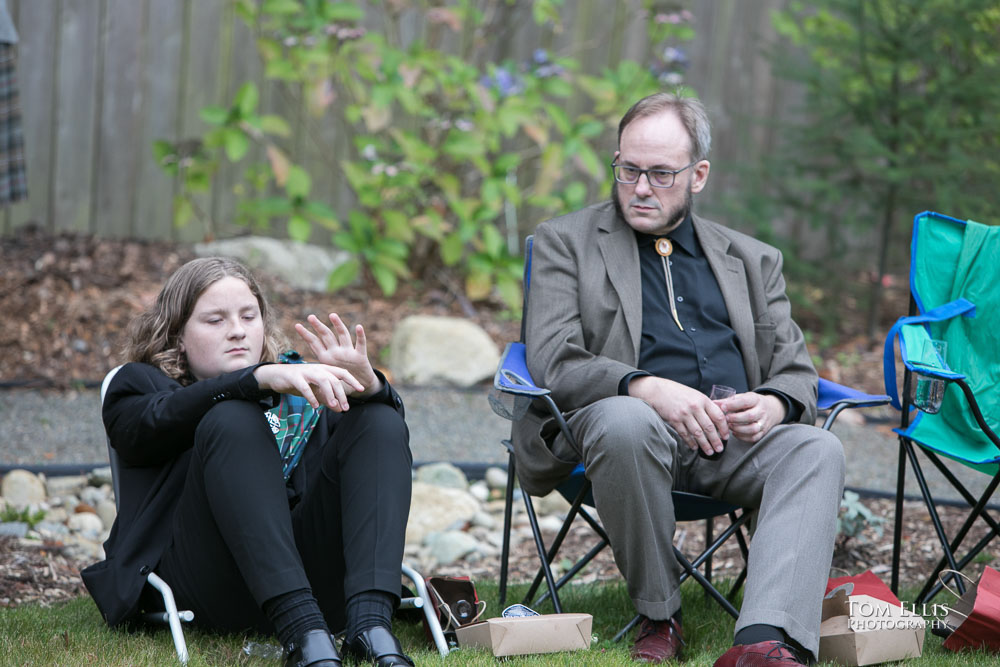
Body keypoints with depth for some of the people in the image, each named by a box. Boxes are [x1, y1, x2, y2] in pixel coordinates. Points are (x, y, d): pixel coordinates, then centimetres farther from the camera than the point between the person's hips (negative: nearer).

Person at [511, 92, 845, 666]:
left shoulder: (754, 260, 23)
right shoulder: (565, 242, 12)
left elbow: (796, 371, 17)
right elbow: (553, 360, -2)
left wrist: (773, 405, -9)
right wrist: (649, 388, -20)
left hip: (733, 443, 3)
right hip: (636, 431, -3)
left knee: (818, 450, -28)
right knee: (625, 420, -38)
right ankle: (659, 615, -17)